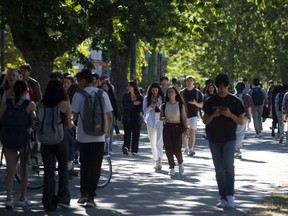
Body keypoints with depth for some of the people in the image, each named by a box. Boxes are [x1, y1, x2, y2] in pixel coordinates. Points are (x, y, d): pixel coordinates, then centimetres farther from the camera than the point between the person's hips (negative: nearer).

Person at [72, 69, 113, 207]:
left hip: (83, 136, -1)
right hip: (99, 137, 1)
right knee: (95, 167, 4)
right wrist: (108, 132, 19)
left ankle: (83, 193, 9)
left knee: (84, 165, 16)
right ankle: (90, 197, -2)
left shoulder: (78, 95, -6)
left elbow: (73, 115, -7)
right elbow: (109, 116, 5)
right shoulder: (102, 94, 2)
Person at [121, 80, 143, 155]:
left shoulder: (140, 97, 8)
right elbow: (124, 105, -5)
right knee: (127, 133, -13)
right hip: (127, 118, -1)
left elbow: (142, 106, 4)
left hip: (137, 118, 1)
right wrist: (133, 103, -13)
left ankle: (134, 150, 4)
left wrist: (141, 112, -17)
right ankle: (126, 147, -25)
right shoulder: (125, 96, 7)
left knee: (136, 134, 1)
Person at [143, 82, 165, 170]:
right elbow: (145, 111, 3)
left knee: (159, 139, -16)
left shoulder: (162, 98, 3)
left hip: (160, 120, -2)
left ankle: (159, 160, -23)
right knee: (152, 141, 9)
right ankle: (156, 159, 23)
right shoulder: (147, 98, 5)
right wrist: (151, 106, -14)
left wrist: (159, 106, -15)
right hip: (151, 121, 2)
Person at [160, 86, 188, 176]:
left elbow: (184, 118, 0)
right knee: (168, 149, -1)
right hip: (167, 127, 2)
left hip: (177, 127, -2)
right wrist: (163, 118, -10)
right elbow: (160, 117, 13)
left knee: (176, 149, -7)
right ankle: (172, 168, 10)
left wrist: (185, 129, -9)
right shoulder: (164, 106, 6)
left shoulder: (180, 105, 0)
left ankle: (180, 163, 23)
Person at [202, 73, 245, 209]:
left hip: (229, 139, -2)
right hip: (214, 139, 2)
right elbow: (205, 121, 8)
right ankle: (223, 198, 8)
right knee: (219, 169, 4)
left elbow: (241, 121, 3)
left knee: (228, 165, -17)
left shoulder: (234, 101, 0)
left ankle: (230, 195, -5)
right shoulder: (211, 101, 5)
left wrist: (230, 115, -15)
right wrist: (213, 115, -12)